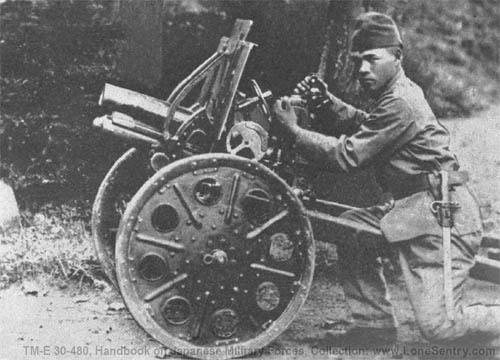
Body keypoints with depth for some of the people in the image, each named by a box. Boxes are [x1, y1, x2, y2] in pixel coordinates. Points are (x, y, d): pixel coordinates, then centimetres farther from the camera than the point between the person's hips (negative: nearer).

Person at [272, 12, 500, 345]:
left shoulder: (400, 104, -19)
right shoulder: (402, 90, 12)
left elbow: (347, 156, -20)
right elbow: (363, 126, 23)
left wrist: (294, 130, -12)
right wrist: (326, 102, 7)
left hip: (443, 214, -10)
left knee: (438, 327, -12)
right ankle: (375, 325, 16)